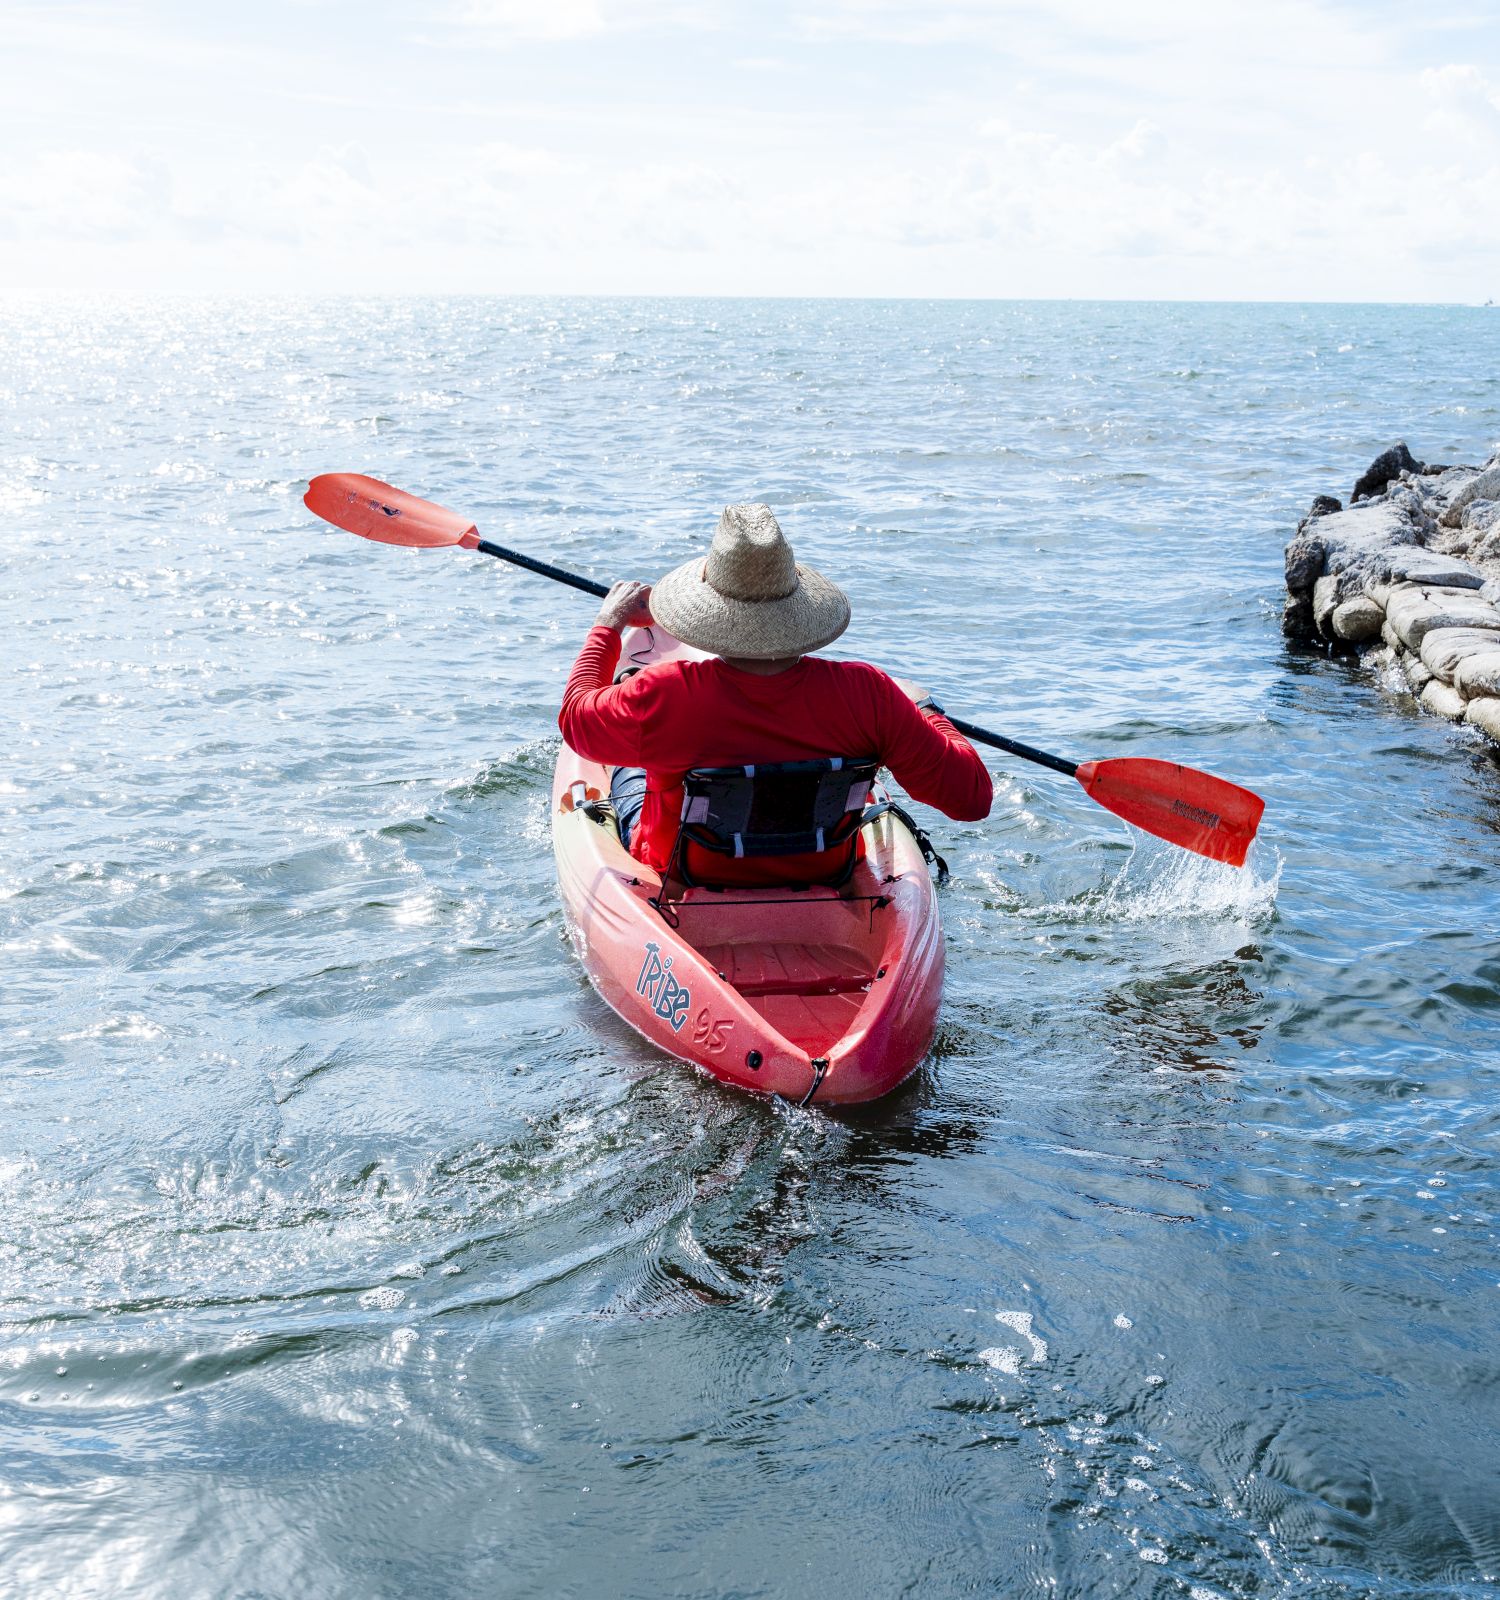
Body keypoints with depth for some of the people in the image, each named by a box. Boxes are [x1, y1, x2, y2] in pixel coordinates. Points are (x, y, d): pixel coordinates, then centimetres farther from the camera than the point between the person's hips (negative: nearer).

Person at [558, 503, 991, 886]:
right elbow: (973, 797, -21)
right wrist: (925, 710, -3)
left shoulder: (661, 696, -33)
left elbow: (576, 715, -9)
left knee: (629, 768, 30)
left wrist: (608, 623, 8)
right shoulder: (863, 693, -30)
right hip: (822, 873, 2)